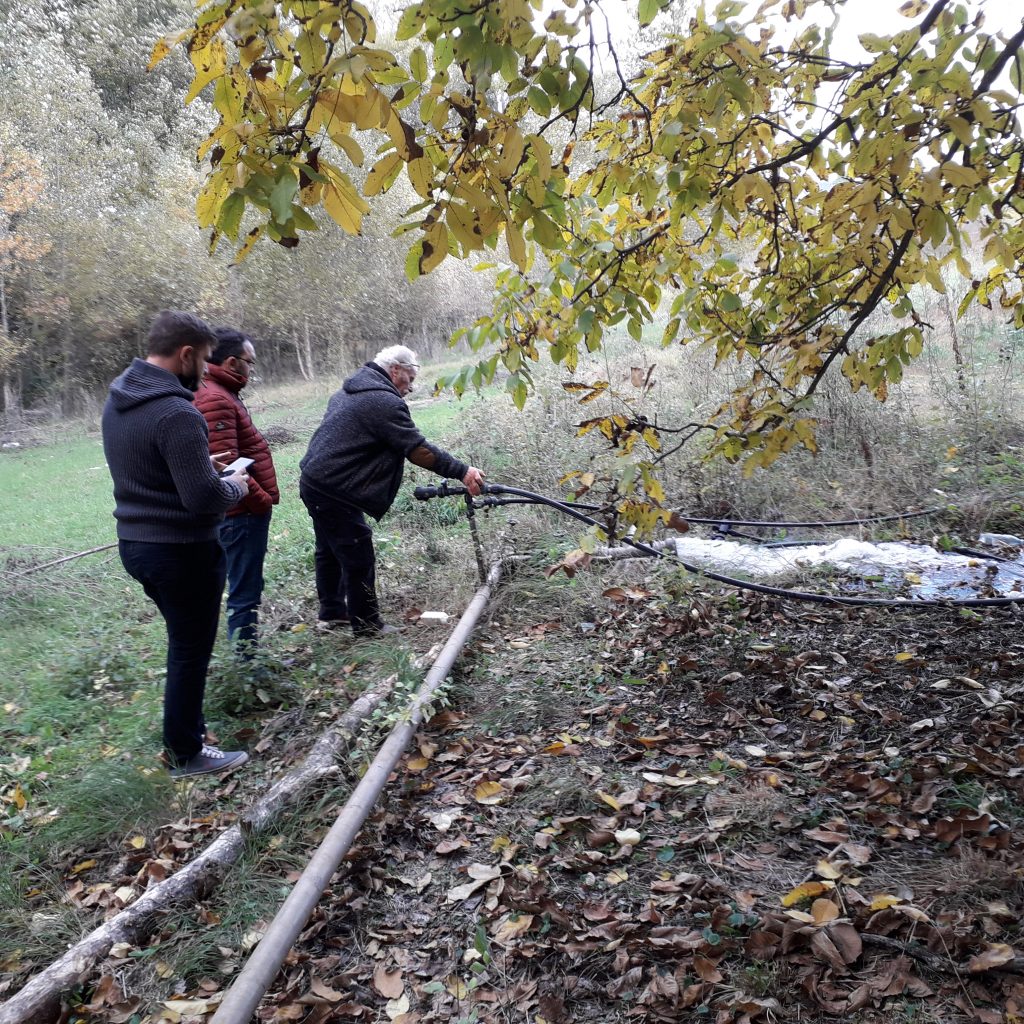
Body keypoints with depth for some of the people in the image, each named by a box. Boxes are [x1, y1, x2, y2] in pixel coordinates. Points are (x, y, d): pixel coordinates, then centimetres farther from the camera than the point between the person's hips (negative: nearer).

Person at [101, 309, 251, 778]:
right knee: (190, 651, 7)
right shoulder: (176, 413, -25)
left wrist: (204, 467, 12)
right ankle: (187, 754, 22)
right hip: (182, 551, -9)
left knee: (183, 640, 24)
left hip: (135, 542, 9)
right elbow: (204, 499, -27)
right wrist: (233, 485, -7)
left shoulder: (118, 398, 5)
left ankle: (184, 727, 37)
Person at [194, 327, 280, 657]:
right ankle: (247, 657, 8)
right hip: (243, 512, -11)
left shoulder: (222, 393, 15)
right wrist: (261, 500, -15)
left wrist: (261, 498, 17)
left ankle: (249, 653, 30)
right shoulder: (215, 399, -19)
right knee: (245, 591, -1)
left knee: (246, 588, 18)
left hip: (245, 510, 11)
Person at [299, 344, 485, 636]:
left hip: (313, 481, 11)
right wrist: (461, 472, -19)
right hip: (336, 492, -11)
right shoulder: (385, 402, -17)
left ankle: (332, 612, 36)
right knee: (358, 559, 0)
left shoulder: (347, 392, 15)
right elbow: (418, 450, -21)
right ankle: (367, 625, 11)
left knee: (329, 550, 22)